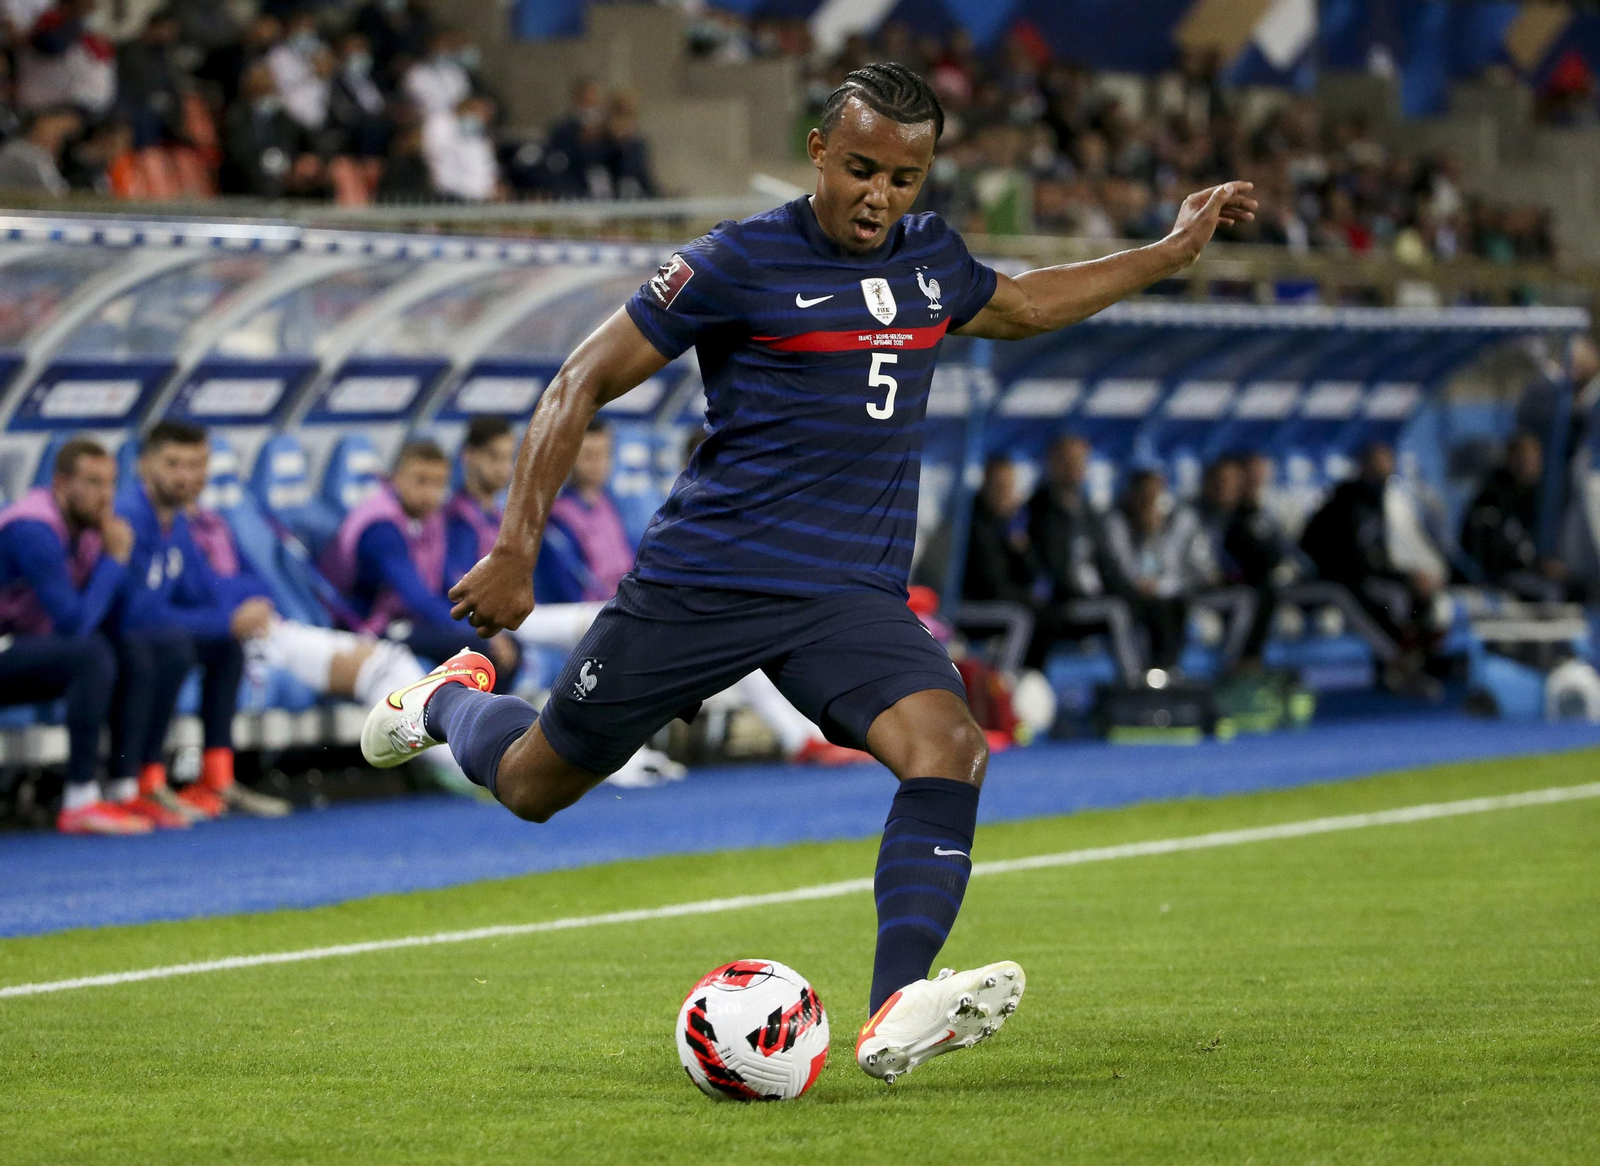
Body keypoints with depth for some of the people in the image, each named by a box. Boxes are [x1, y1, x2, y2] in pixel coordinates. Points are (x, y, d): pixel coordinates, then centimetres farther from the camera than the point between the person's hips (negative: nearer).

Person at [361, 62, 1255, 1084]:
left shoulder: (930, 259, 9)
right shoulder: (743, 261, -9)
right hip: (703, 579, -3)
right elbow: (582, 385, -6)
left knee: (949, 746, -26)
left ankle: (899, 1016, -37)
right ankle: (453, 698, 45)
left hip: (853, 597, 4)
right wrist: (516, 551, -13)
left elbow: (1017, 308, 34)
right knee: (531, 787, 9)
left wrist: (1170, 253, 32)